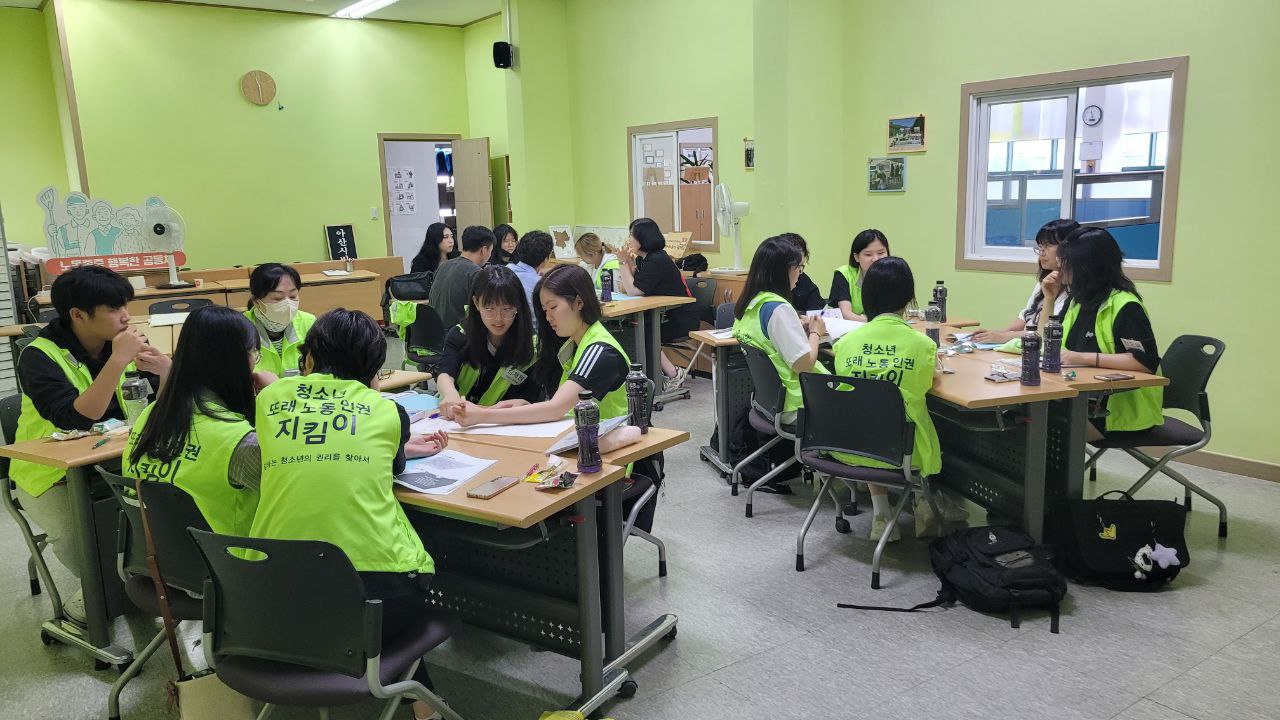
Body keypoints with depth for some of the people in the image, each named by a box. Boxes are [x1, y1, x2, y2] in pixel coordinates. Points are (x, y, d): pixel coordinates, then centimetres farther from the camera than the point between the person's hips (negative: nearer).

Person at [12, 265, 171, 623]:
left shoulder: (121, 343, -2)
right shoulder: (39, 356, -17)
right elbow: (74, 421, -32)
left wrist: (163, 368, -23)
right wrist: (118, 361, -34)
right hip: (52, 474, -4)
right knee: (75, 533, -30)